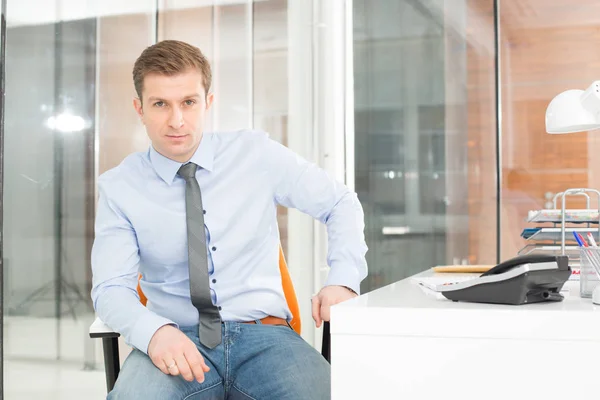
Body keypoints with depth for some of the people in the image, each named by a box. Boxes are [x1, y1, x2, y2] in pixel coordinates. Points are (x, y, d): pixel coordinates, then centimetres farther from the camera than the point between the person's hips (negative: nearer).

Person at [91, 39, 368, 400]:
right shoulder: (119, 187, 3)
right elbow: (111, 287, -3)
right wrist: (154, 331, -25)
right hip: (177, 342, 0)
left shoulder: (257, 154, 3)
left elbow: (342, 203, 11)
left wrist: (344, 281, -6)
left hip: (263, 333, 1)